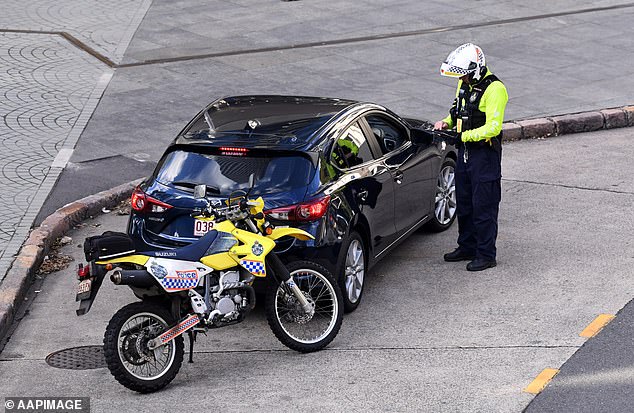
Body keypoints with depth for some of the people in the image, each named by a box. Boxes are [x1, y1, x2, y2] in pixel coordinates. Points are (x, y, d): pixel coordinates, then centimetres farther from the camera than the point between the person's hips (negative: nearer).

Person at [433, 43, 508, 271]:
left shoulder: (494, 89, -19)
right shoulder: (464, 84, 8)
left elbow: (493, 128, -25)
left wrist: (465, 135, -20)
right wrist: (447, 122, 5)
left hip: (485, 154, -9)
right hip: (465, 152, 9)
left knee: (484, 206, -2)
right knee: (464, 204, 17)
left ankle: (486, 255, 7)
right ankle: (467, 248, 30)